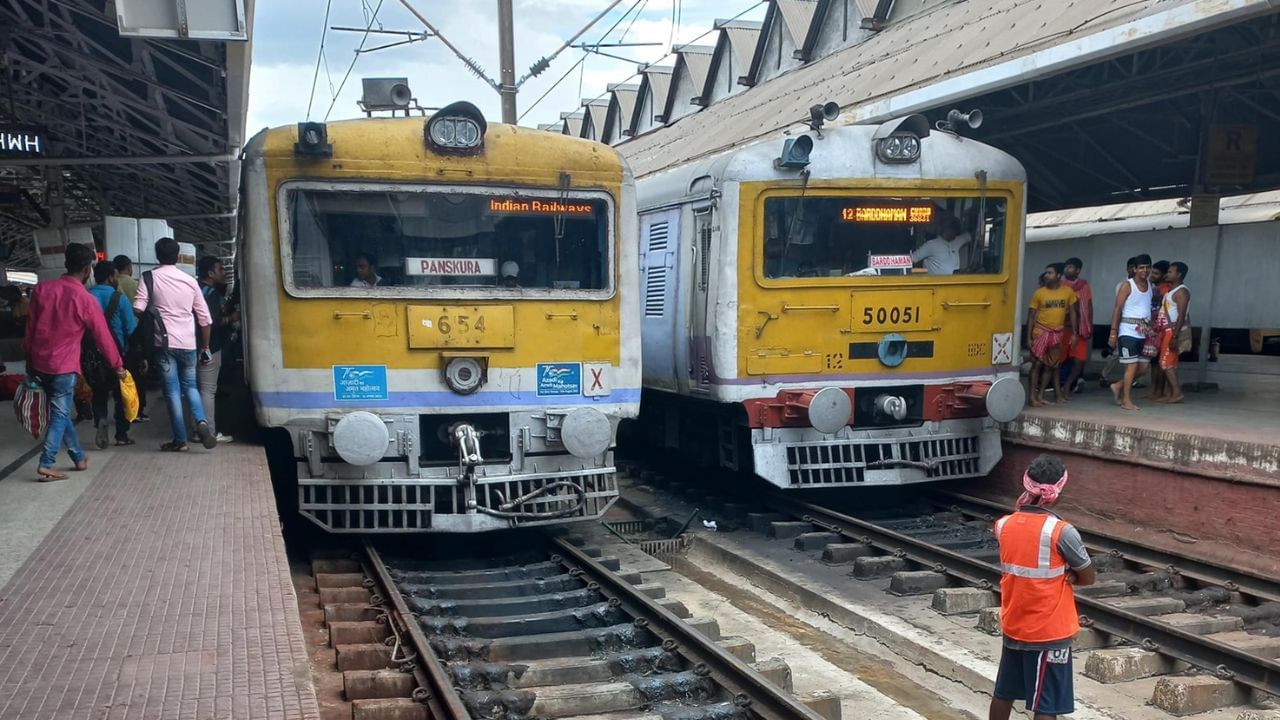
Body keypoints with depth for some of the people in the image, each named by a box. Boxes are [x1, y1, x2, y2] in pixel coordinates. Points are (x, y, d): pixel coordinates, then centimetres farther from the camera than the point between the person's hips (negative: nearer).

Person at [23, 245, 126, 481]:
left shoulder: (42, 289, 0)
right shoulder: (86, 300, -12)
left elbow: (30, 328, 6)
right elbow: (103, 337, -5)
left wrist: (29, 359, 16)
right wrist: (118, 366, 7)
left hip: (40, 362, 5)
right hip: (64, 365, -5)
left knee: (59, 411, 15)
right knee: (60, 414, 2)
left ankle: (79, 457, 25)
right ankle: (46, 465, -6)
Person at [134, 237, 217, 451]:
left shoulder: (150, 278, -1)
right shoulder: (190, 280, 8)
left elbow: (138, 309, -11)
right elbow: (204, 318, 9)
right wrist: (205, 347, 18)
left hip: (165, 343, -2)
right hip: (188, 343, 3)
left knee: (172, 390, 4)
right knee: (190, 385, 18)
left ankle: (180, 440, 5)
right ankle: (201, 421, -6)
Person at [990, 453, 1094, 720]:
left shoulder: (1004, 525, -3)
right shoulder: (1062, 532, -19)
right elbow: (1089, 578, -6)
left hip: (1013, 627, 6)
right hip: (1049, 632, -6)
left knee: (1003, 693, 19)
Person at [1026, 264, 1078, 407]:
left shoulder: (1068, 292, 0)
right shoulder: (1039, 293, -6)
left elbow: (1072, 313, 8)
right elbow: (1031, 316, -3)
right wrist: (1029, 337, -7)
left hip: (1057, 333, 3)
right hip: (1041, 331, -3)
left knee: (1050, 365, 8)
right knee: (1037, 364, -5)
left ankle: (1040, 395, 17)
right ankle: (1033, 396, -3)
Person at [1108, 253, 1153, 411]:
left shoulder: (1150, 286, 13)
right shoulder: (1127, 285, -6)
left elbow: (1152, 308, 14)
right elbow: (1117, 309, -8)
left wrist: (1151, 329, 4)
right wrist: (1113, 333, -13)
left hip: (1144, 332, 6)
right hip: (1129, 330, -6)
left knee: (1143, 366, 6)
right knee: (1132, 365, -7)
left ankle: (1119, 386, 23)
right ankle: (1126, 400, 0)